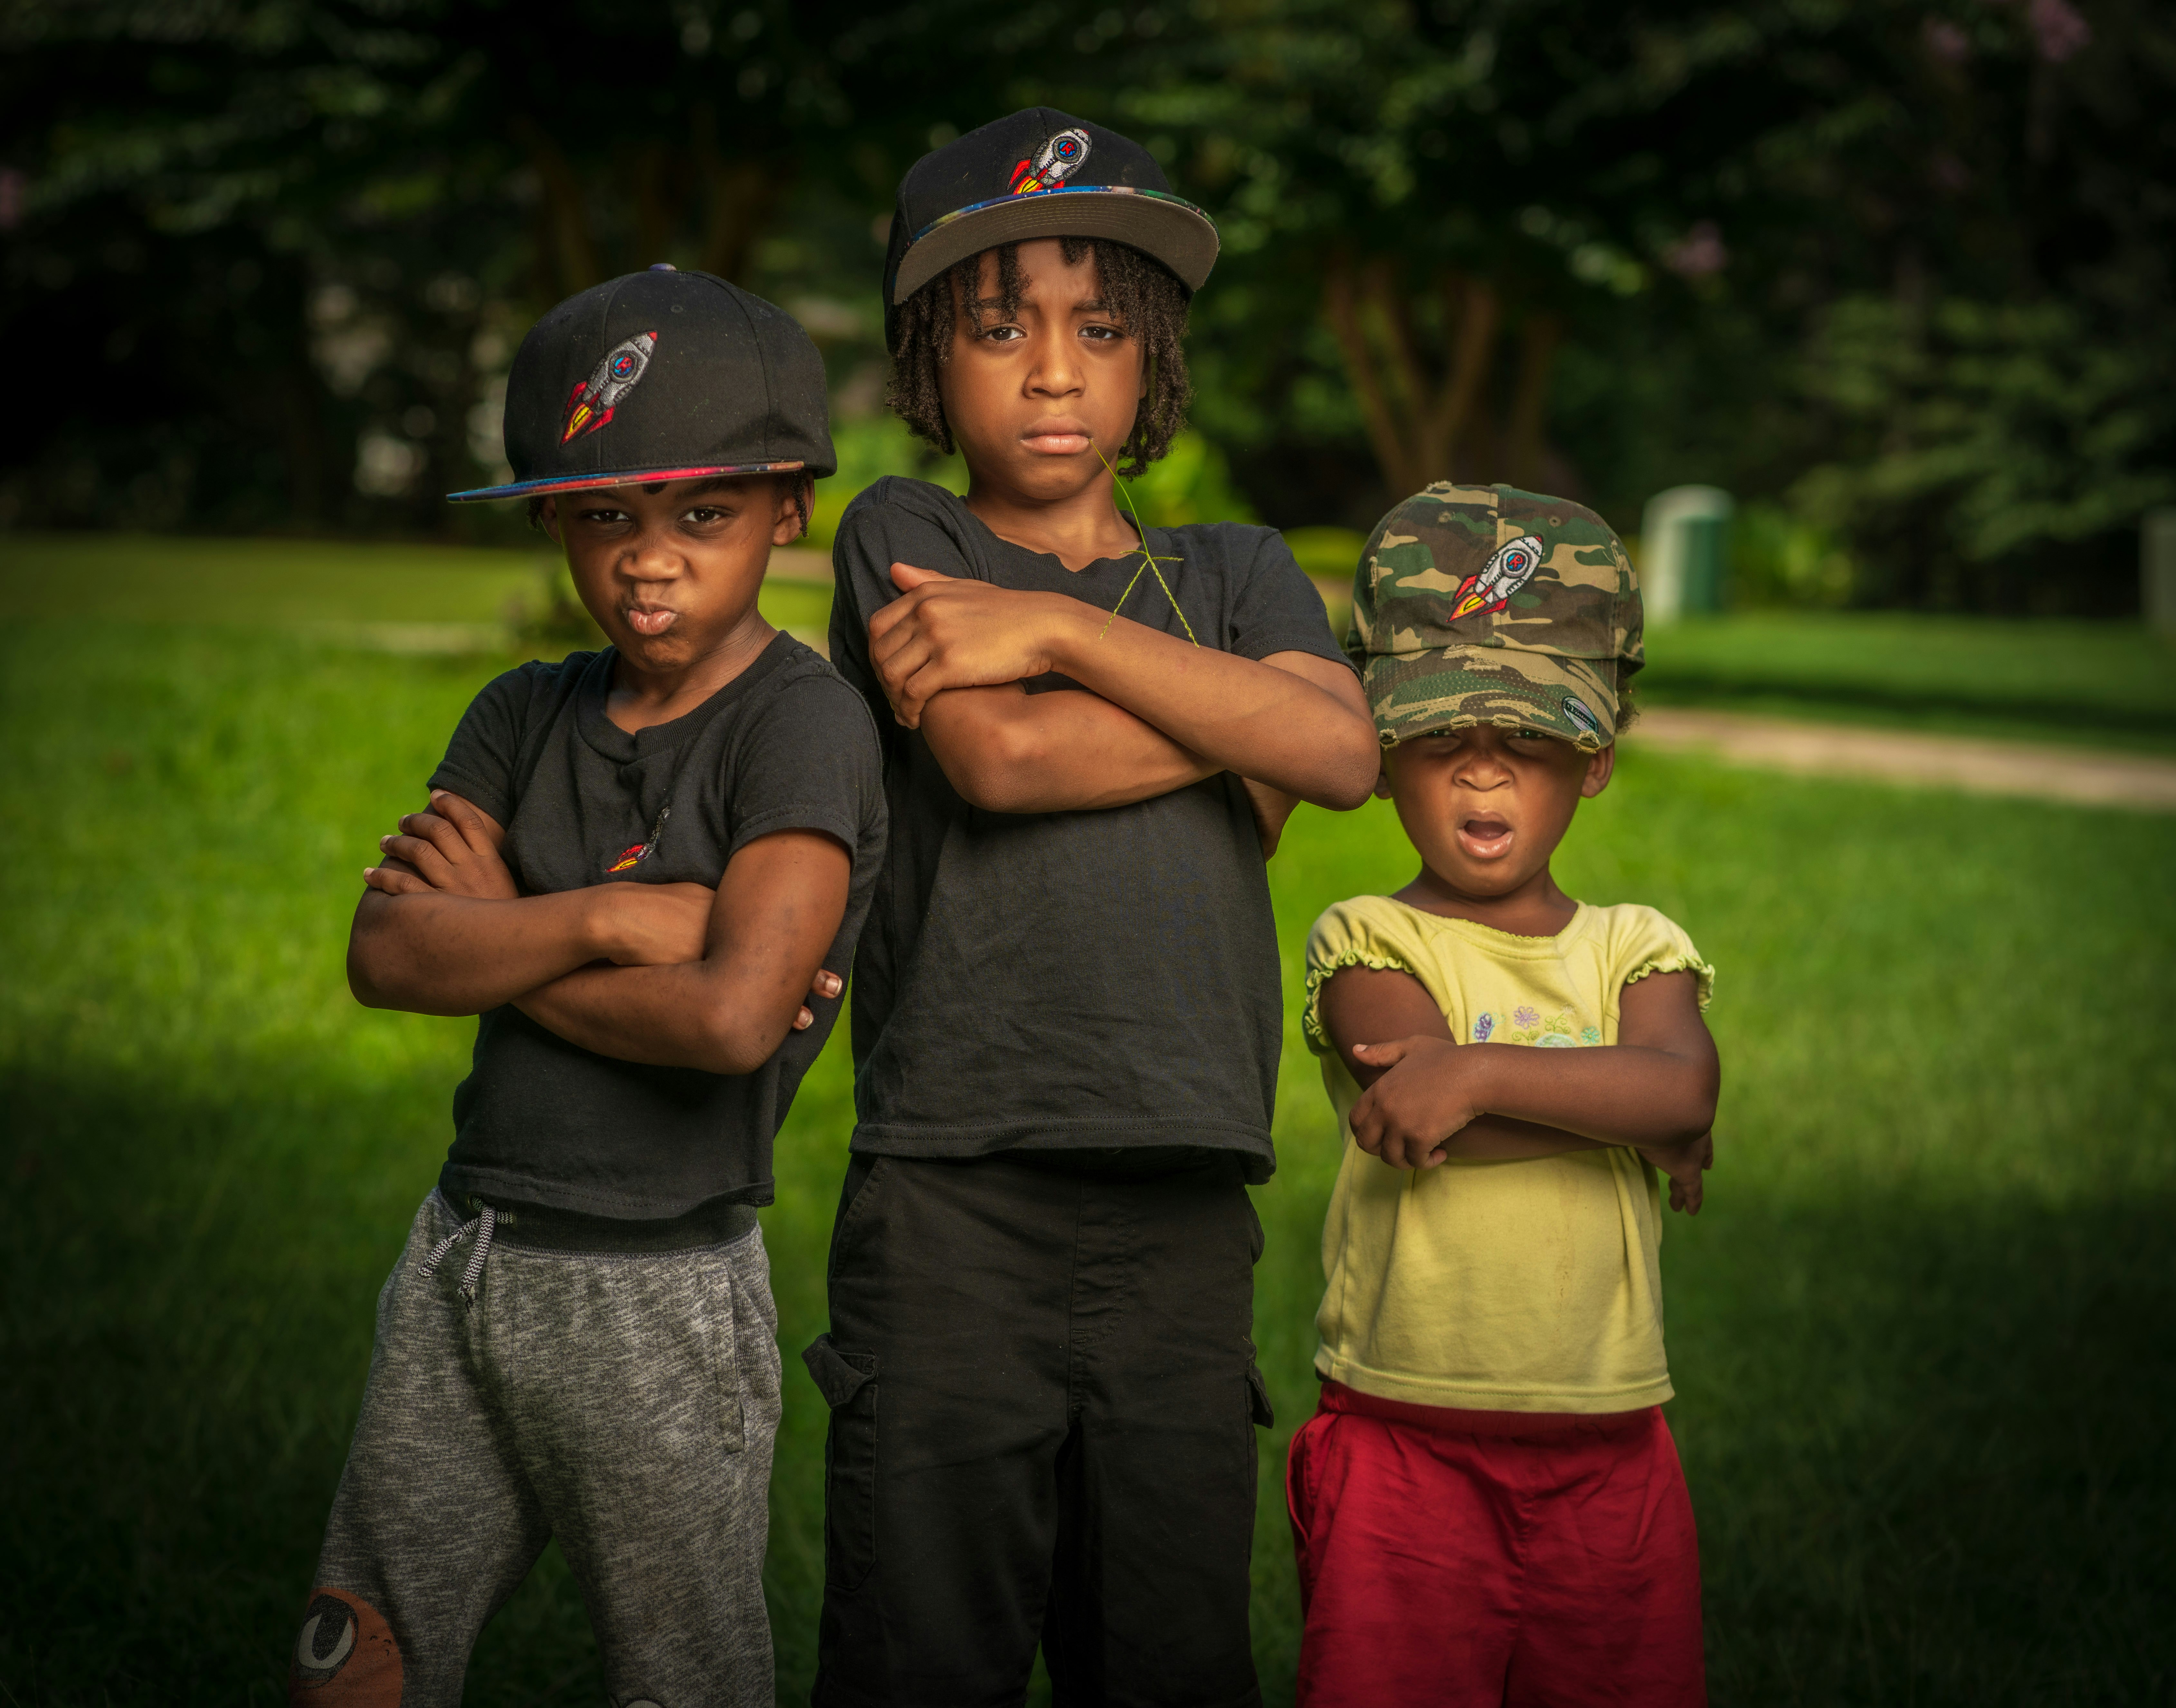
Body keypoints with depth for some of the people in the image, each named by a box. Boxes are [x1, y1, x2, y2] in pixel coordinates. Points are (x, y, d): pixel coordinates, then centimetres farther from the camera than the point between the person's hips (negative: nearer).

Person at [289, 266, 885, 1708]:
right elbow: (386, 956, -5)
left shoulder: (806, 724, -13)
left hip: (660, 1293, -6)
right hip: (462, 1261, 6)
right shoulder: (526, 717, 7)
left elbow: (732, 1016, -27)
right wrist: (603, 917, -18)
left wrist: (497, 934, -12)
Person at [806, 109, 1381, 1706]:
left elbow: (1344, 752, -3)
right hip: (951, 1198, -3)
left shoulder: (1235, 571, 17)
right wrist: (1239, 716, 1)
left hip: (1185, 1209, 3)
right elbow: (998, 759, -10)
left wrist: (1057, 629, -6)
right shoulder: (904, 542, 8)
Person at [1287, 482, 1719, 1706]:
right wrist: (1624, 1115, -10)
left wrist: (1478, 1072, -21)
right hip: (1405, 1453, -3)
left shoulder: (1636, 950, 9)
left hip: (1610, 1458, 3)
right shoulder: (1370, 943, 0)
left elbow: (1683, 1085, -14)